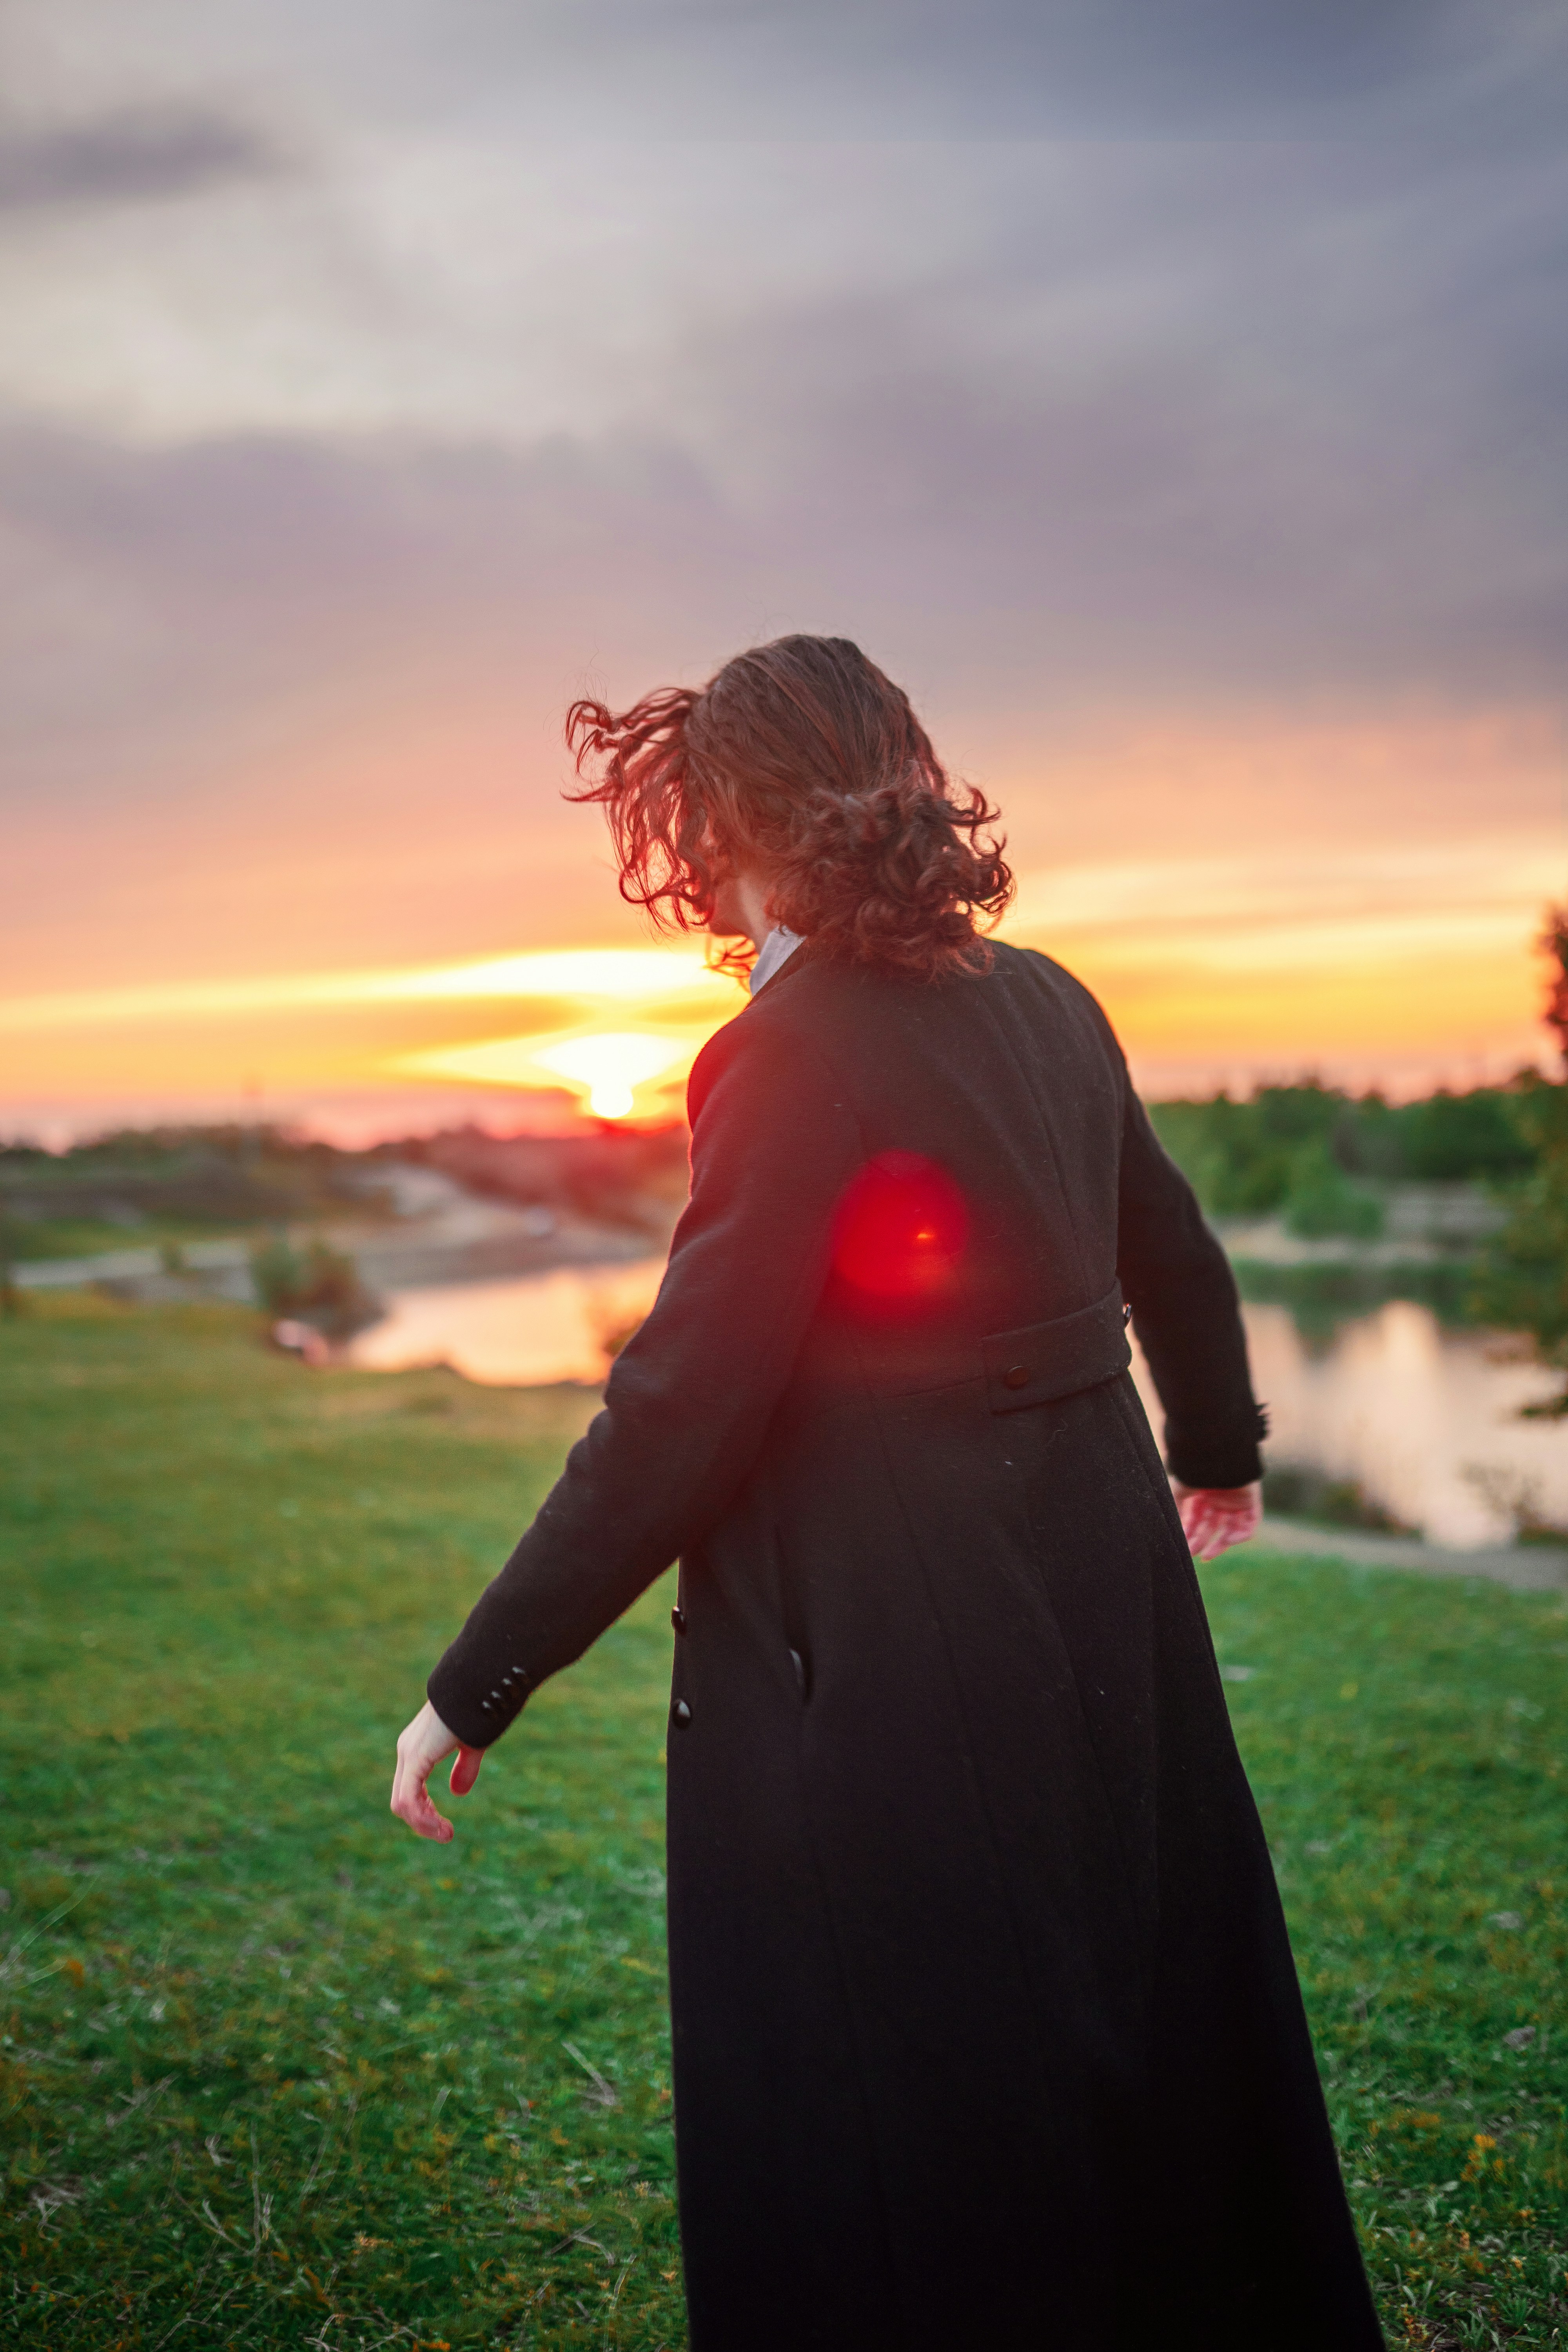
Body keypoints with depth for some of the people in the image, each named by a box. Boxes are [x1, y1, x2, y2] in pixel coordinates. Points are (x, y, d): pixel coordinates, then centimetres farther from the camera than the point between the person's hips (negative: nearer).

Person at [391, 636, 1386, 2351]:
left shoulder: (797, 1050, -18)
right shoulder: (1044, 1003, 3)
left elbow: (681, 1406, -21)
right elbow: (1176, 1260, 15)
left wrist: (479, 1683, -13)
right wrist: (1217, 1450, 34)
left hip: (884, 1646, -8)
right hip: (1098, 1574, 8)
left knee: (894, 2111, 10)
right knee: (1144, 2003, 26)